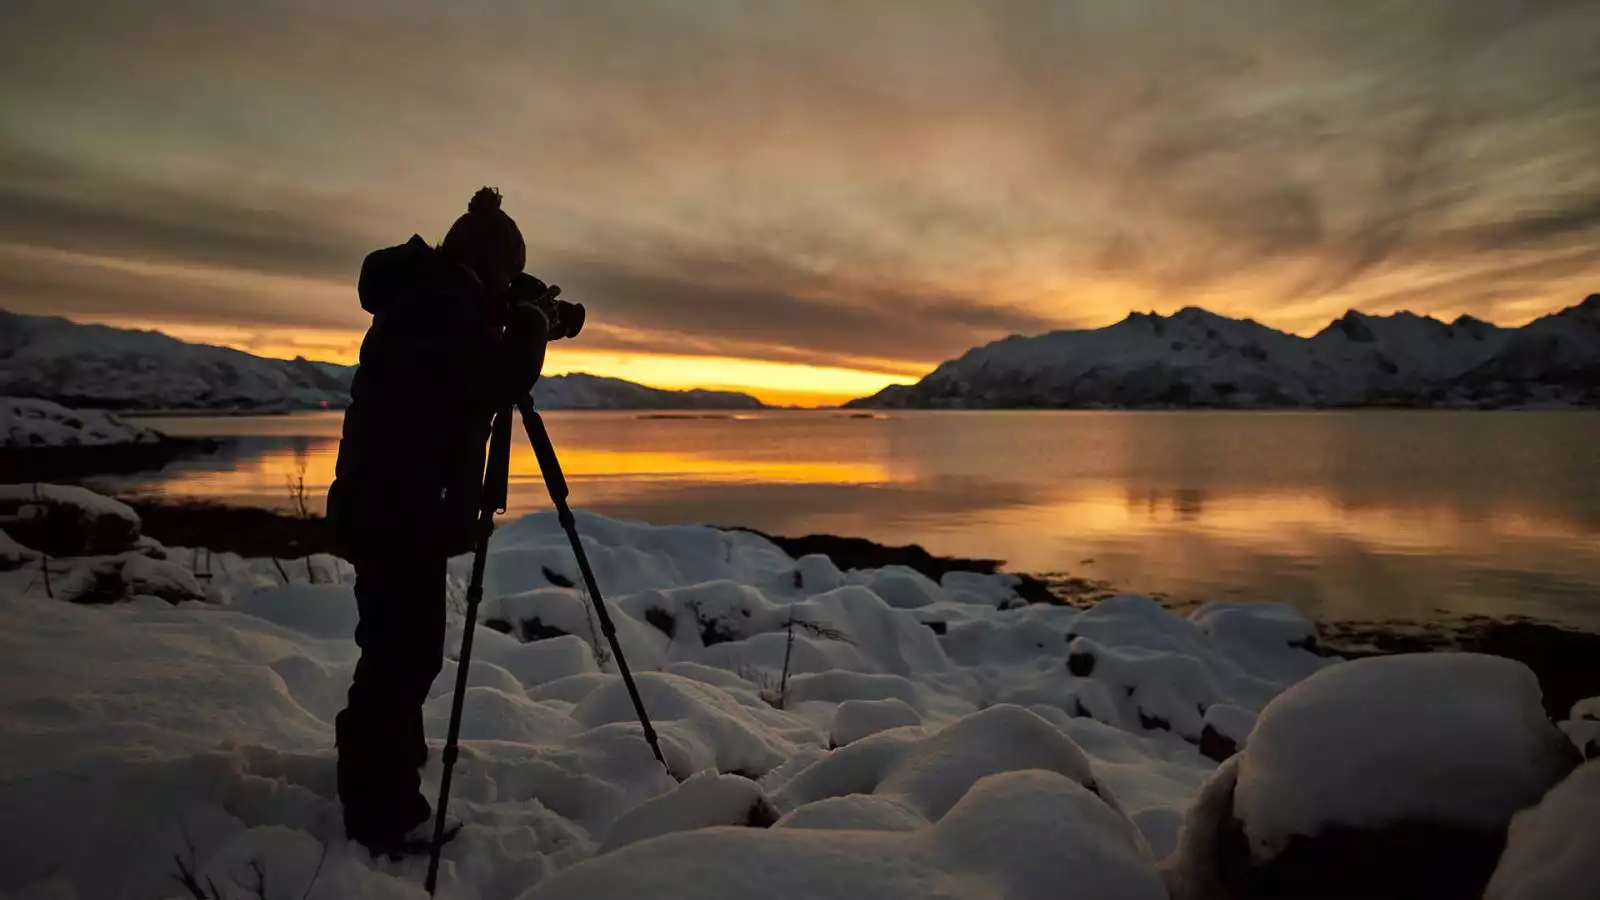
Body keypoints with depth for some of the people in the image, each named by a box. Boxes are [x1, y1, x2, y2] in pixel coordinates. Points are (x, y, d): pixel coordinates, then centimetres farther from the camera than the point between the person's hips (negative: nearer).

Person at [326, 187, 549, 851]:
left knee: (403, 655, 18)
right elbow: (500, 385, -18)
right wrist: (529, 324, -2)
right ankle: (378, 821, 5)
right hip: (398, 509, -11)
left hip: (389, 503, 11)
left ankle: (388, 805, 32)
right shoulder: (440, 305, -14)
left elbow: (465, 389, 26)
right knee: (400, 659, -5)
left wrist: (509, 326, 18)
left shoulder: (421, 300, 17)